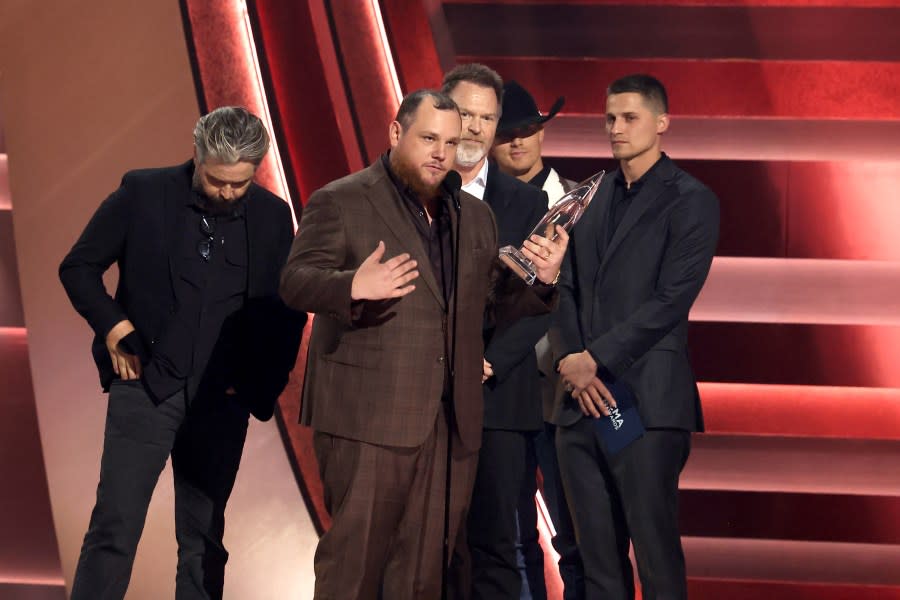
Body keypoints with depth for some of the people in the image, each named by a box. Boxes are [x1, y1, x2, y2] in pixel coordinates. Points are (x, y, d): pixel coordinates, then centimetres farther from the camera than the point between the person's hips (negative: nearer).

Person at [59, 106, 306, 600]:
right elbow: (78, 267, 4)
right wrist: (113, 326, -9)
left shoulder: (272, 216, 3)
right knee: (114, 528, -8)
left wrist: (263, 386, 1)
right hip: (146, 387, -2)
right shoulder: (143, 193, -4)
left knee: (204, 539, 8)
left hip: (221, 402, 2)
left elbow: (287, 311, 10)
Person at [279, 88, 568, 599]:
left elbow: (499, 302, 21)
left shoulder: (475, 215, 19)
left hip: (452, 423, 5)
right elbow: (296, 282, -9)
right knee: (355, 557, -4)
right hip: (370, 418, -5)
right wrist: (354, 287, -29)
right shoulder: (340, 203, 0)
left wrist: (542, 279, 0)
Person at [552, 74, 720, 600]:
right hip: (583, 400, 6)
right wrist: (572, 362, -3)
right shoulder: (593, 197, 17)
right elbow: (568, 288, 13)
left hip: (647, 403, -6)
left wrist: (594, 358, -10)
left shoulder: (691, 200, -2)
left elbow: (671, 301, -10)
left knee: (657, 556, -5)